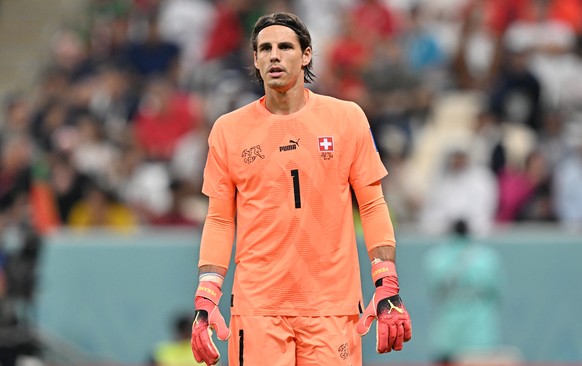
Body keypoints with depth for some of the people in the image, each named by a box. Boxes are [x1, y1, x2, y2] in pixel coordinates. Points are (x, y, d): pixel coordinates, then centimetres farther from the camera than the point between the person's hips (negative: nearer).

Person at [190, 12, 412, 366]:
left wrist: (388, 288, -3)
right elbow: (219, 220, 8)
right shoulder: (229, 130, 5)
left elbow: (373, 205, 6)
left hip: (333, 305, 0)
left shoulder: (347, 118, 4)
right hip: (256, 307, 0)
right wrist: (206, 300, -1)